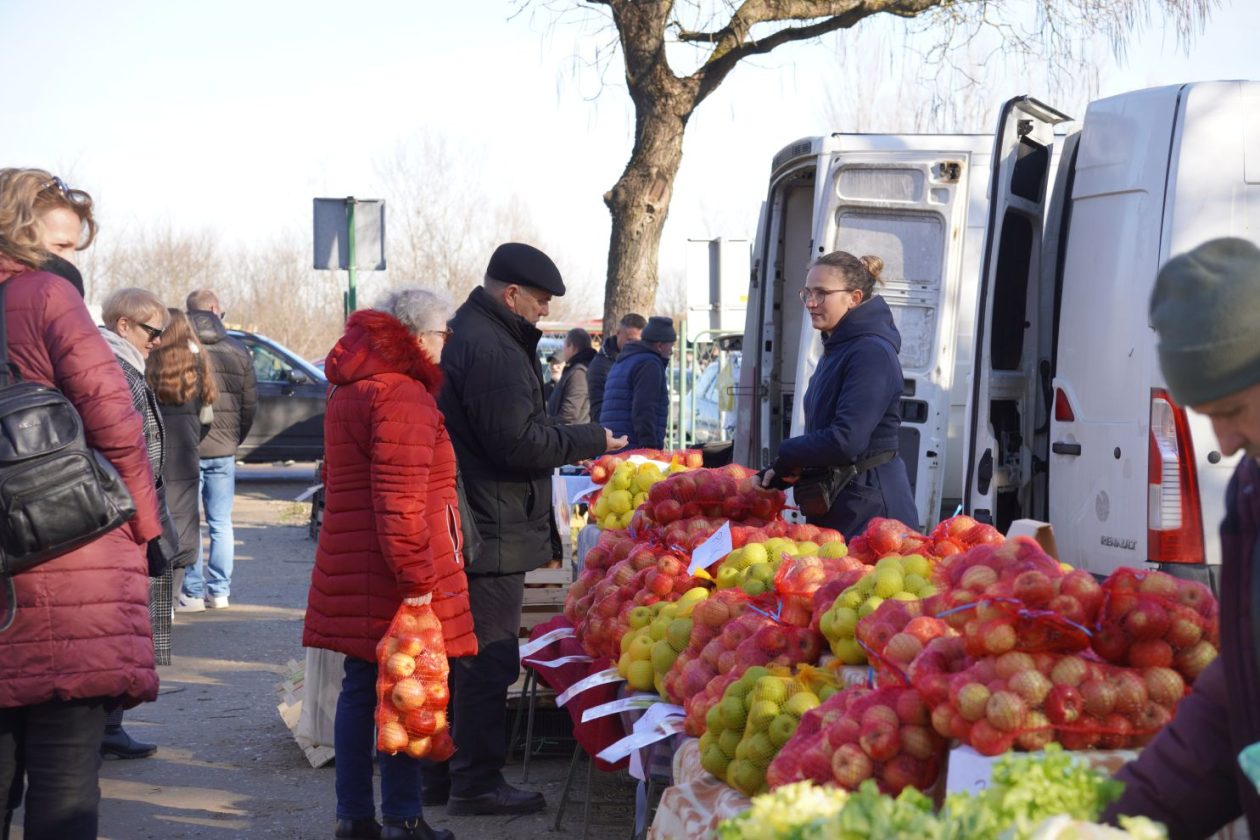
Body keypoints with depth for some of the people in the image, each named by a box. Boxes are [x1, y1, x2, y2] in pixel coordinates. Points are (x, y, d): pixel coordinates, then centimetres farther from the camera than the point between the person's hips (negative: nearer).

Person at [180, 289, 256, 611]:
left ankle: (192, 593, 2)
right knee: (221, 524, 11)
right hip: (224, 451, 3)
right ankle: (219, 591, 13)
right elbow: (250, 404, 6)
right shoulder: (238, 352, 3)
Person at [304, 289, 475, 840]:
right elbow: (399, 498, -22)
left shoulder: (350, 389, 18)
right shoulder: (401, 396, -15)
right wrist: (416, 579, -22)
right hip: (393, 578, -10)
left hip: (351, 566, 10)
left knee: (361, 687, 12)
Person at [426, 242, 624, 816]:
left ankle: (440, 776, 25)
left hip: (460, 528, 11)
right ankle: (476, 783, 4)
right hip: (492, 532, -11)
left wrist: (566, 444, 14)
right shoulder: (492, 349, -19)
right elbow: (520, 445, -21)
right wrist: (589, 441, -9)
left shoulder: (464, 334, 16)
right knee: (488, 660, -3)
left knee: (458, 656, 17)